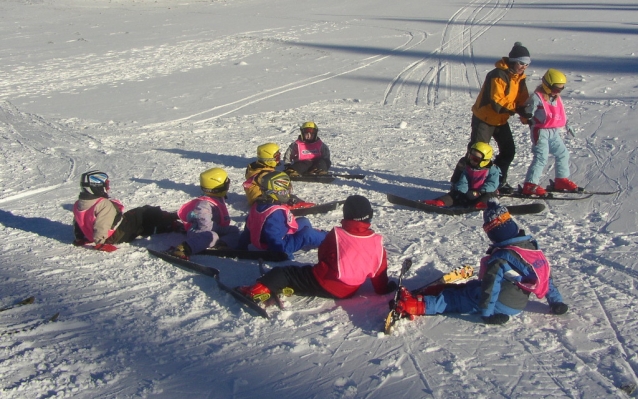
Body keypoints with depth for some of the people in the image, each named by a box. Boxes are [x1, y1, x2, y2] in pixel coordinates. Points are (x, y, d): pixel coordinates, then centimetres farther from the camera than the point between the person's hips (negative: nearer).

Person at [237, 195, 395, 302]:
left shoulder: (336, 234, -9)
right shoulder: (377, 242, -4)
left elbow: (322, 254, 7)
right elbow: (380, 269, 4)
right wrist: (383, 289, 21)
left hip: (322, 283, -5)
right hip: (347, 292, 5)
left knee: (283, 273, 2)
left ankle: (258, 290, -9)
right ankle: (289, 287, 3)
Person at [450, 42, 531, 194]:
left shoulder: (519, 77, 3)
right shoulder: (498, 76, -25)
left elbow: (523, 101, 2)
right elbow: (496, 103, -30)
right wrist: (516, 108, -28)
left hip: (501, 120, 9)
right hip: (484, 119, -9)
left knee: (508, 151, 10)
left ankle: (499, 182, 24)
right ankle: (458, 181, 1)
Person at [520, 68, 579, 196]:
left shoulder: (556, 97, 12)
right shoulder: (537, 97, -14)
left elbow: (560, 113, 26)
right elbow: (526, 114, -14)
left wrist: (566, 125, 29)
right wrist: (529, 121, -26)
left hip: (554, 132, 9)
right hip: (541, 132, -9)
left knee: (563, 154, 12)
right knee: (541, 157, -15)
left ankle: (562, 180, 26)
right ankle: (530, 185, -14)